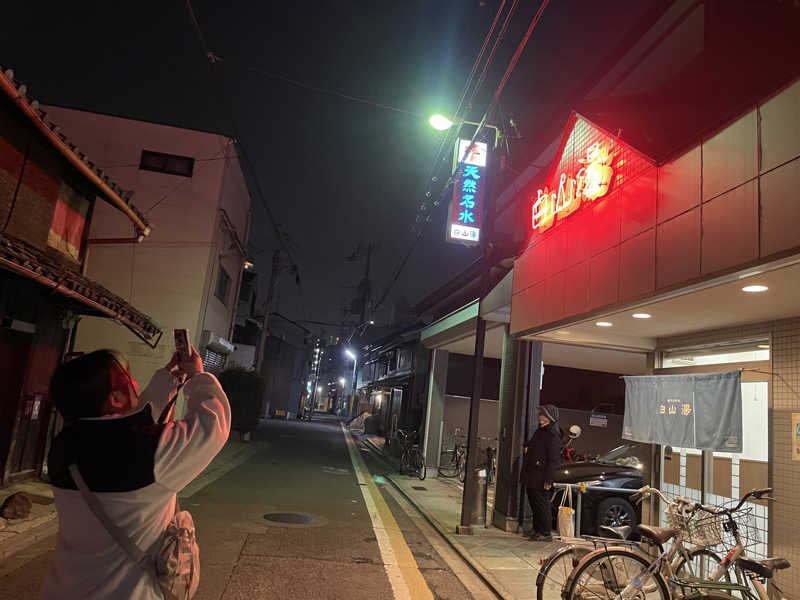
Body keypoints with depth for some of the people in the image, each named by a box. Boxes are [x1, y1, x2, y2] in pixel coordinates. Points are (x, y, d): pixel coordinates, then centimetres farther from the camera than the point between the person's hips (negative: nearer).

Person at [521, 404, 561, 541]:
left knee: (542, 504, -1)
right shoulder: (541, 430, 13)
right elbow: (531, 444, 34)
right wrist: (527, 446, 12)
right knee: (534, 503, 18)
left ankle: (545, 533, 9)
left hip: (541, 477, -10)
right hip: (532, 476, 10)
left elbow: (554, 460, -21)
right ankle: (537, 529, 30)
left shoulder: (553, 435, -18)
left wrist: (548, 480, -21)